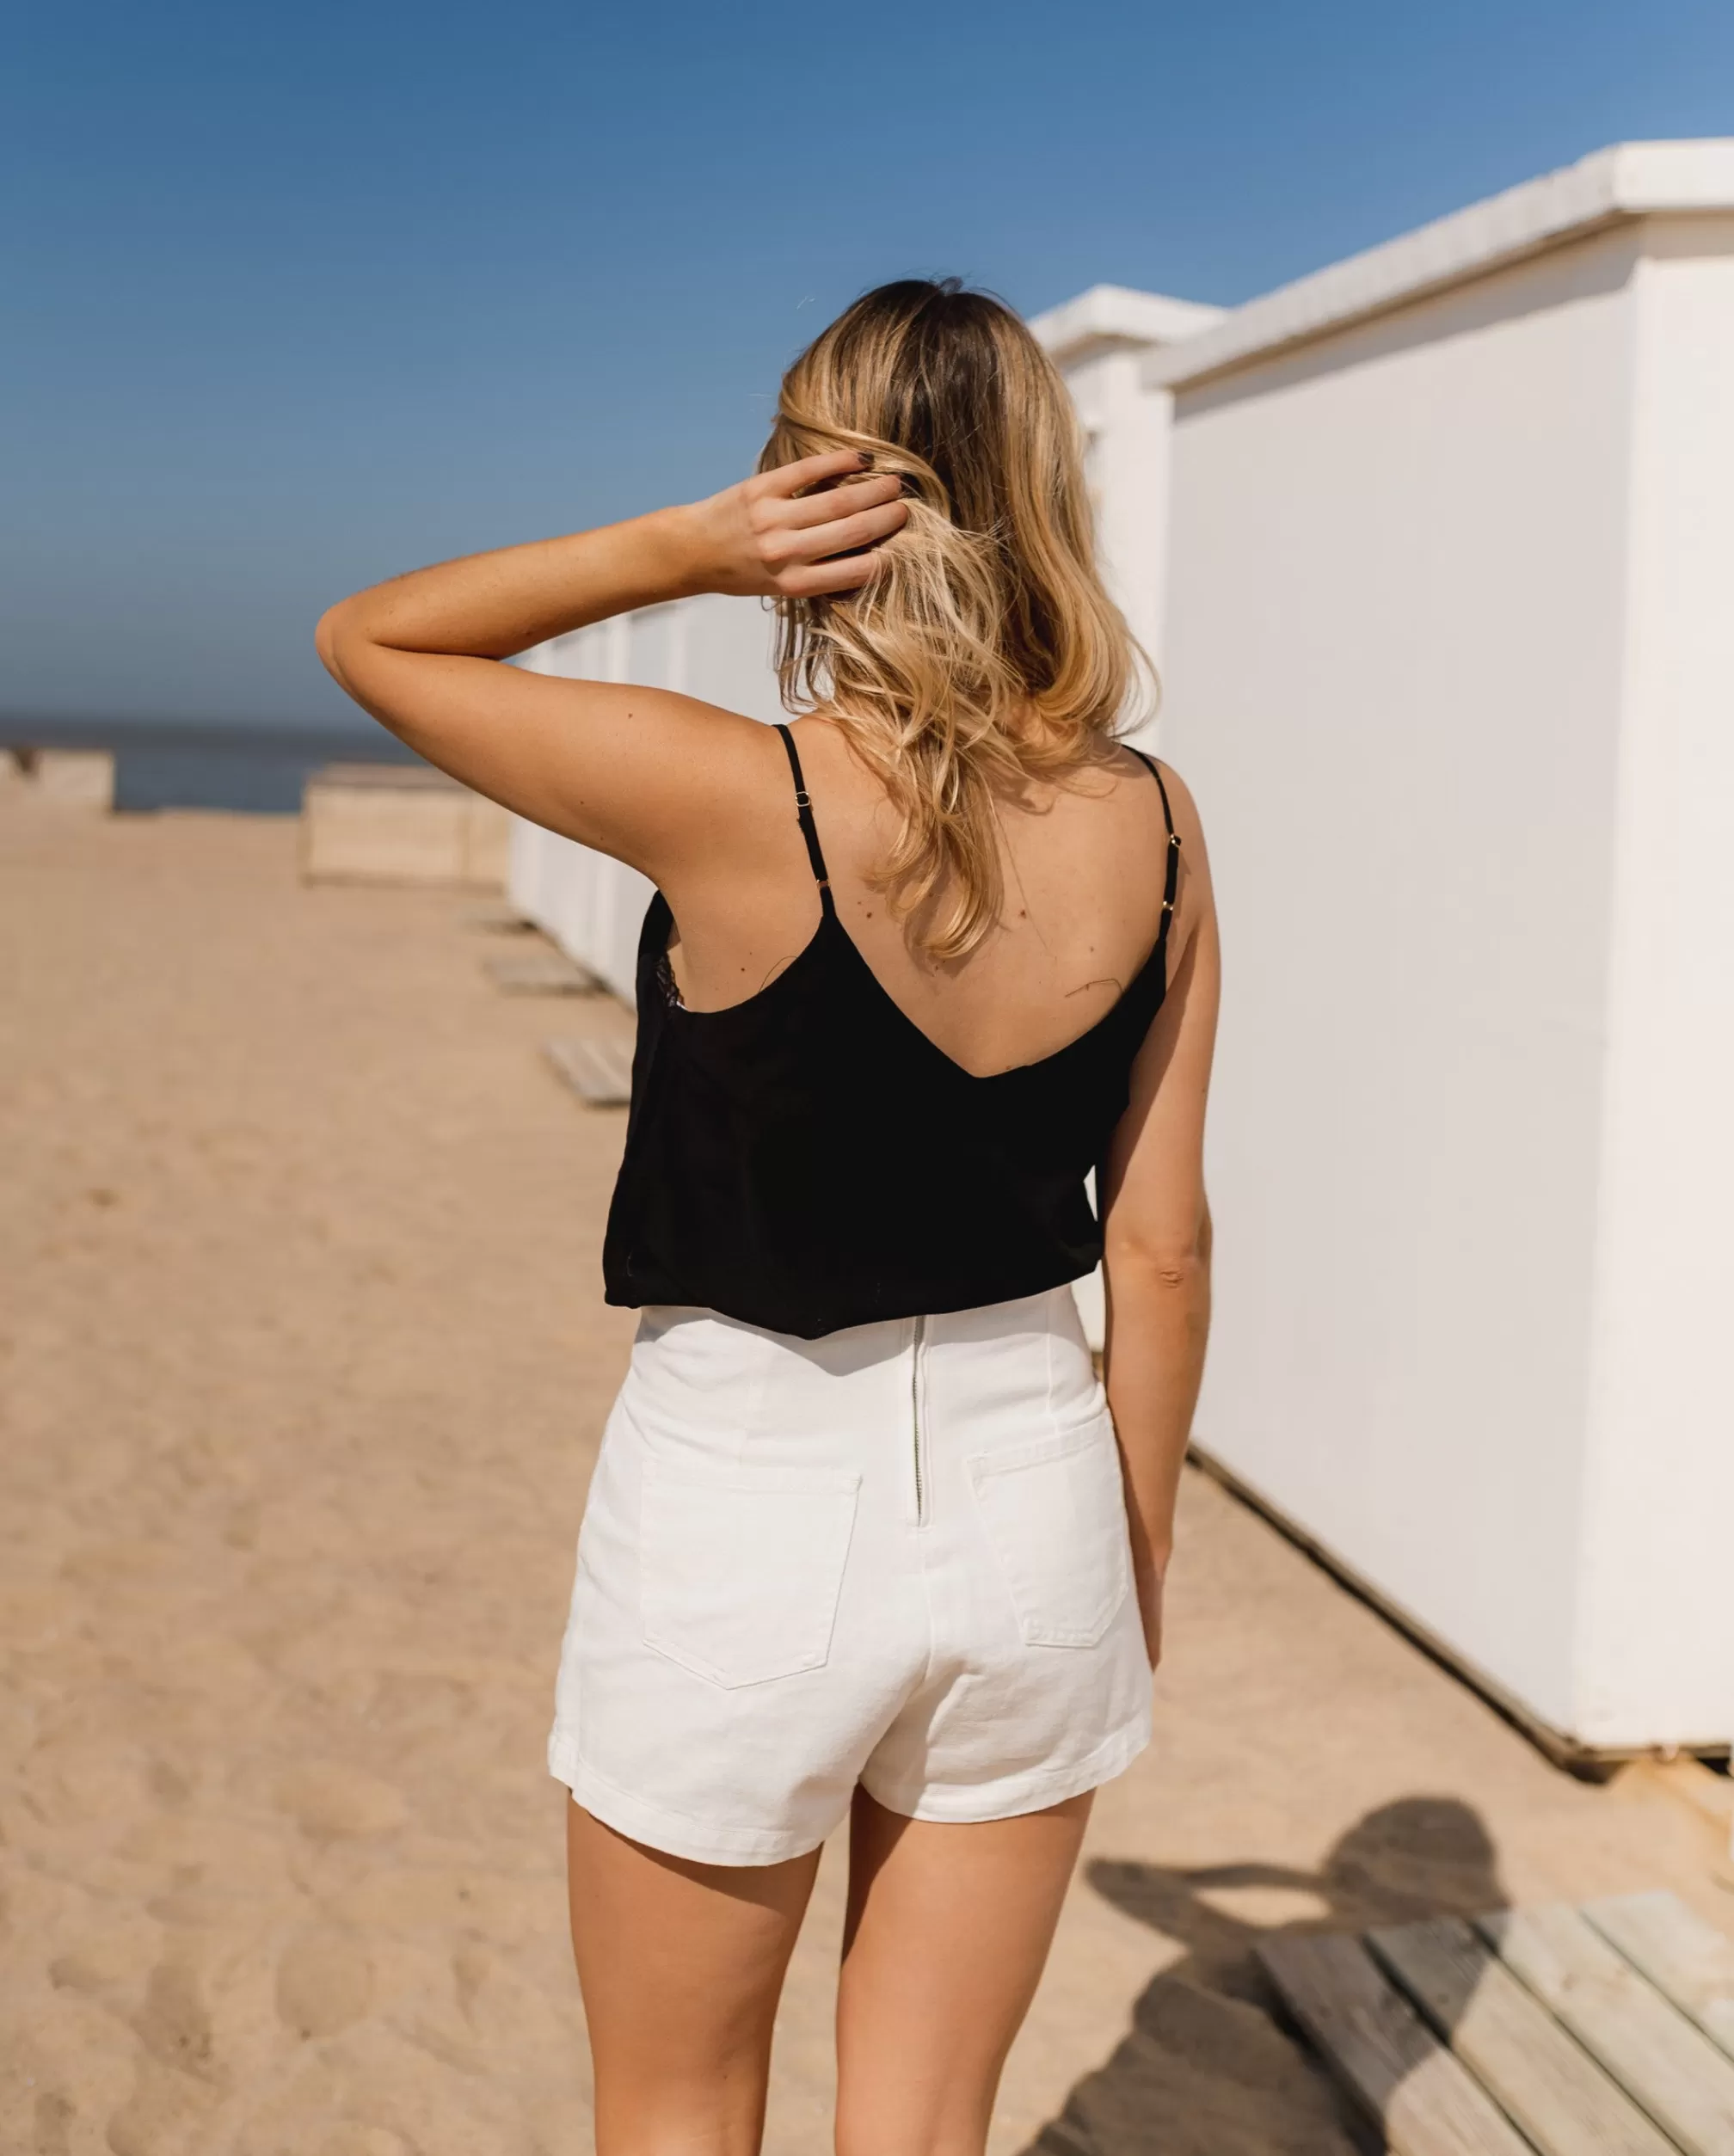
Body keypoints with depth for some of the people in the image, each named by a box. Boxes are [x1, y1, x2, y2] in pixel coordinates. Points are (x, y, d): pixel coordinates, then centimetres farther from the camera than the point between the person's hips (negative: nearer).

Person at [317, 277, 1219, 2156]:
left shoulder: (738, 801, -20)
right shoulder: (1153, 828, -6)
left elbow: (366, 637, -5)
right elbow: (1163, 1253, -1)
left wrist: (673, 550, -16)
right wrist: (1133, 1575, 12)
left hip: (747, 1509, -4)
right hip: (1026, 1497, 4)